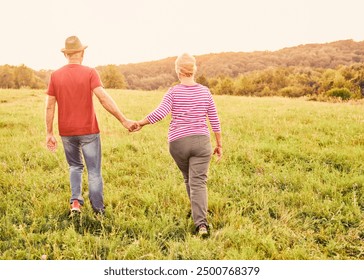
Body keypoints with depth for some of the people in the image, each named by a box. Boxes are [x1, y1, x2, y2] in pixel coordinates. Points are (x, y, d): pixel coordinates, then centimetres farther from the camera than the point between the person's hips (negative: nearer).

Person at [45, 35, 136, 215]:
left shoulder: (55, 76, 1)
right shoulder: (89, 73, -8)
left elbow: (49, 107, 1)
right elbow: (104, 98, -20)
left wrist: (49, 133, 8)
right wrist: (124, 120, -20)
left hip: (66, 132, 3)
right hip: (88, 131, -3)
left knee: (75, 166, 24)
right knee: (94, 171, 7)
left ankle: (75, 200, 8)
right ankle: (98, 211, 9)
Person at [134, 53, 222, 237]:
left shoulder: (173, 92, -3)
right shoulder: (205, 92, 4)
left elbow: (159, 113, -17)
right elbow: (214, 120, 6)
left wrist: (140, 123, -4)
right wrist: (219, 144, 14)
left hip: (178, 142, 0)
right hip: (201, 141, 0)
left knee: (189, 180, 20)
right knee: (199, 182, -3)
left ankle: (198, 216, 35)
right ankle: (201, 223, -18)